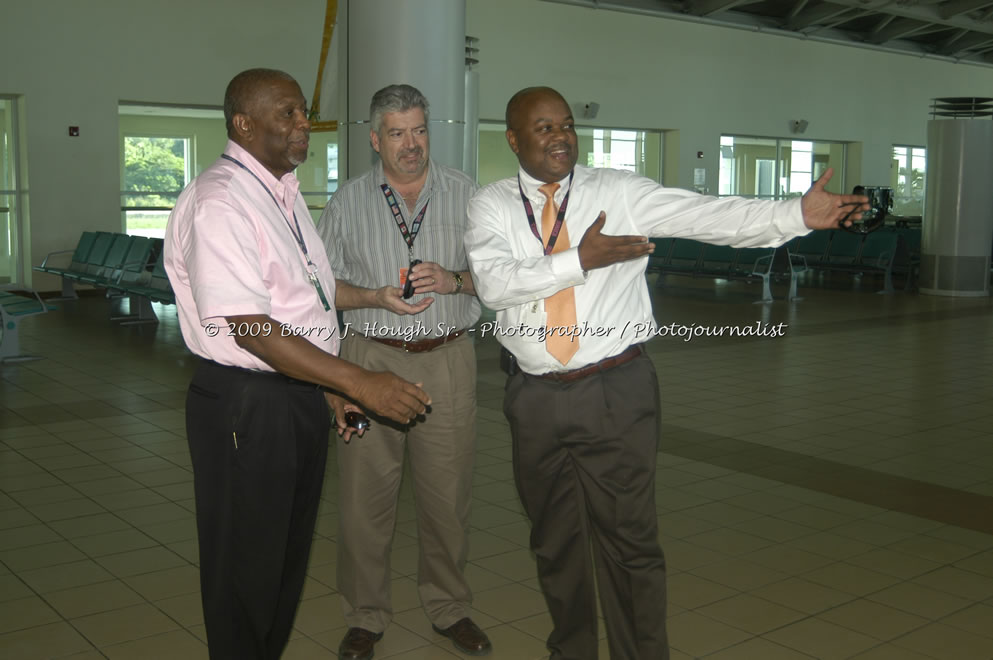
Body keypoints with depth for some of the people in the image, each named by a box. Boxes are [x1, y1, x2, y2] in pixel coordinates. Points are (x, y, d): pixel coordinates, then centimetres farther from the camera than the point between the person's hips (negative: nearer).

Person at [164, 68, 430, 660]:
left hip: (303, 396, 9)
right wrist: (359, 382, -24)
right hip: (248, 405, -9)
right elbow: (249, 328, -24)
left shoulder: (287, 192, 12)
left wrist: (329, 387, 16)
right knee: (247, 566, 6)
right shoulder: (217, 203, -18)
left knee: (290, 552, 21)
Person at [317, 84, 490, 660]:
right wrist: (377, 298, -12)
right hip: (372, 359, 0)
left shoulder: (465, 194, 6)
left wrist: (454, 280, -13)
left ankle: (449, 607, 24)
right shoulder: (348, 202, 5)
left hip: (448, 360, 0)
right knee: (365, 494, 3)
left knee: (448, 492, 5)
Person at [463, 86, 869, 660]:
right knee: (555, 538, 17)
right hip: (536, 397, 2)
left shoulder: (620, 191, -1)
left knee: (630, 537, 1)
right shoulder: (492, 205, 2)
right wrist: (579, 260, -22)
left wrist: (798, 214, -25)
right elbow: (494, 283, -15)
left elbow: (710, 215, -12)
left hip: (616, 393, -2)